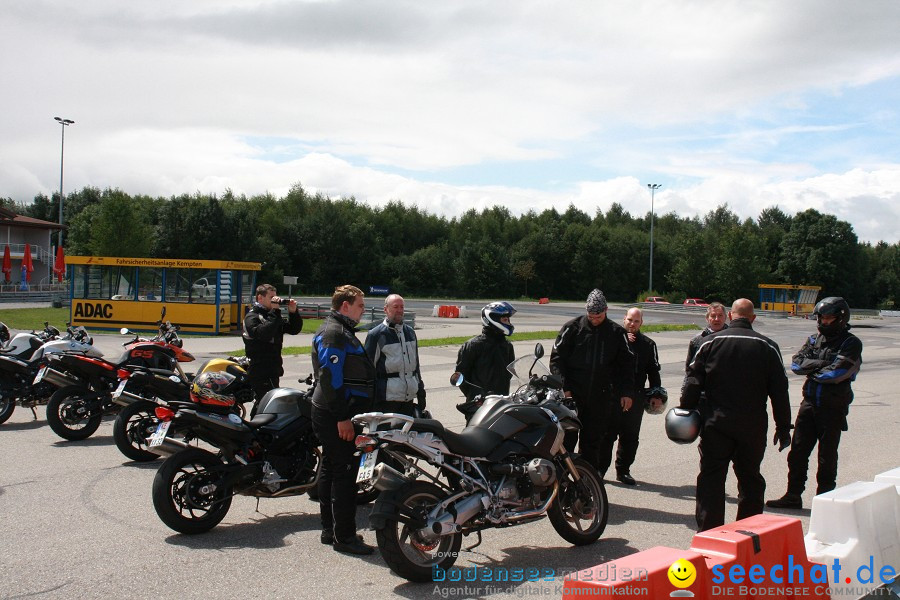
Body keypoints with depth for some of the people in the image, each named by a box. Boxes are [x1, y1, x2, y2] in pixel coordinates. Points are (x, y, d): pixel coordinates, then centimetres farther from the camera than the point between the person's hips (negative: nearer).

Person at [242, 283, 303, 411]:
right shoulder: (252, 317, -8)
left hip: (273, 371, 9)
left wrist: (293, 312, 1)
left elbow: (294, 329, 16)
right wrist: (274, 312, -24)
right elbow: (264, 333, -28)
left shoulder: (272, 315, 18)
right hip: (261, 373, -9)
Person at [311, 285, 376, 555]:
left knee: (331, 470, 14)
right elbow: (330, 377, -23)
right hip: (337, 416, -11)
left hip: (336, 415, 11)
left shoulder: (342, 331, 19)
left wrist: (347, 414, 25)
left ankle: (330, 530, 23)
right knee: (345, 472, -8)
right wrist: (342, 417, -24)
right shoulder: (333, 333, -15)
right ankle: (344, 536, -3)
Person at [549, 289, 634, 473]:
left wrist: (626, 392, 4)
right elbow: (557, 358, -1)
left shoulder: (617, 332, 7)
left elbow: (626, 363, 12)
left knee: (593, 441, 8)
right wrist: (563, 388, -9)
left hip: (601, 398, 2)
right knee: (566, 439, -2)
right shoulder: (572, 328, 0)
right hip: (572, 395, -2)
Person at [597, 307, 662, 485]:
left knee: (630, 437, 8)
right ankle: (600, 468, 8)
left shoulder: (648, 344, 14)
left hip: (636, 397, 3)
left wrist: (656, 394, 4)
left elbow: (653, 370, 13)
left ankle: (623, 470, 19)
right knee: (607, 435, -1)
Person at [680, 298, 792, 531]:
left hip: (716, 425, -1)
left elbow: (693, 382, -2)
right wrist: (783, 428, 8)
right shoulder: (768, 347, 1)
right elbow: (779, 391, 2)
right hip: (753, 428, 1)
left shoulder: (710, 342, -1)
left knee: (711, 479, 3)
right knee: (750, 480, 13)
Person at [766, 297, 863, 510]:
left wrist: (812, 370, -5)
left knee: (827, 456, 5)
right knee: (797, 452, 5)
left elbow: (837, 373, -18)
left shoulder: (851, 344, -6)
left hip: (833, 407, -5)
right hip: (809, 403, 5)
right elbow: (796, 364, -1)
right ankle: (793, 496, 15)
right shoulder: (814, 339, 11)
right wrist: (821, 364, -14)